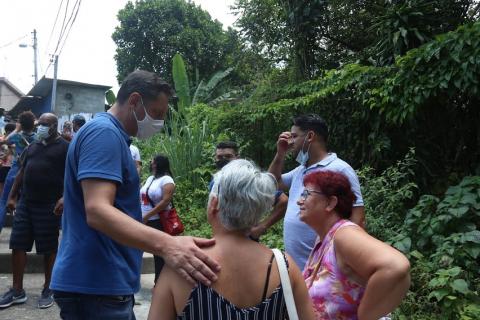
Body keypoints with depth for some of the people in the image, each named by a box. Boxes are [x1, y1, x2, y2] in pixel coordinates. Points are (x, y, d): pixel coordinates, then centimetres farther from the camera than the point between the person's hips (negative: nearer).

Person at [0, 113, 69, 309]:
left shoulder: (64, 147, -3)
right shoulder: (32, 147, 16)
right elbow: (21, 172, 20)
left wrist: (64, 197, -21)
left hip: (48, 206, -6)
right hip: (25, 203, 6)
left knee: (49, 249, 3)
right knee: (17, 245, 6)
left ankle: (48, 290, 17)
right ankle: (17, 291, 17)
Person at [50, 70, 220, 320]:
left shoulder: (108, 134, 15)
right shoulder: (104, 133, -17)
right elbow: (97, 211, -30)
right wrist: (166, 244, -42)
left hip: (99, 281, 10)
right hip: (95, 284, -10)